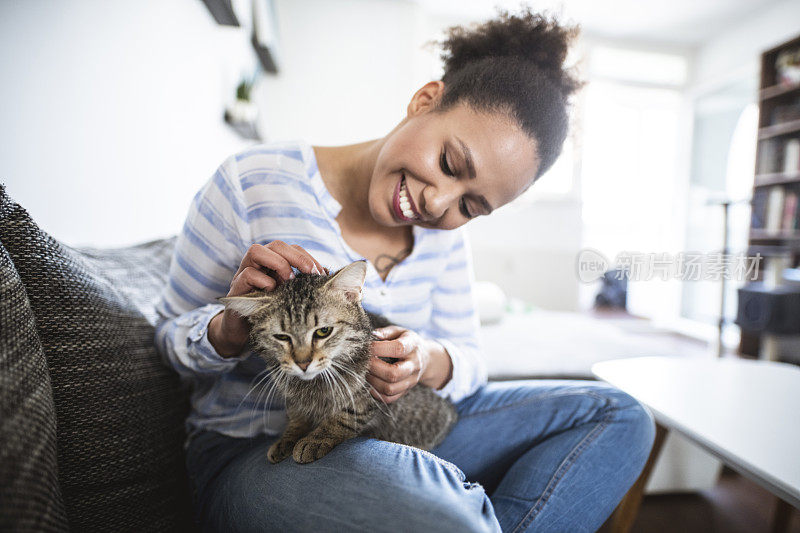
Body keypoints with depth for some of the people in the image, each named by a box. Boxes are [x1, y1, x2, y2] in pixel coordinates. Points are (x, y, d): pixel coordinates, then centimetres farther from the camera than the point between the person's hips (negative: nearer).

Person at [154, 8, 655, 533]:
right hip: (255, 449, -4)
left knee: (617, 415, -1)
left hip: (397, 433, 5)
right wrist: (231, 328, -28)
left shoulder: (443, 233, 0)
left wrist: (430, 362, -20)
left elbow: (467, 361, 3)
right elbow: (171, 338, -5)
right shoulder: (251, 184, -14)